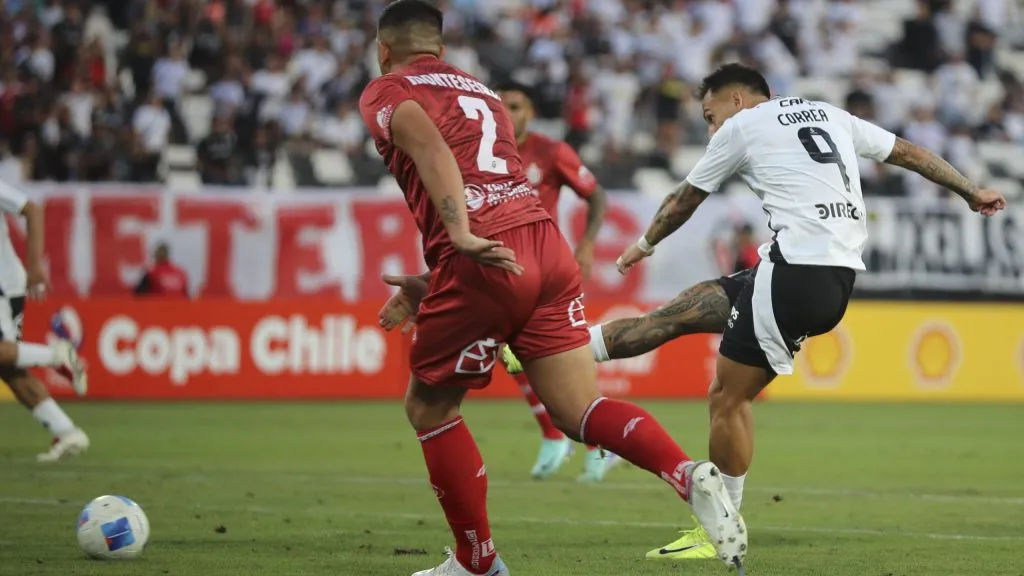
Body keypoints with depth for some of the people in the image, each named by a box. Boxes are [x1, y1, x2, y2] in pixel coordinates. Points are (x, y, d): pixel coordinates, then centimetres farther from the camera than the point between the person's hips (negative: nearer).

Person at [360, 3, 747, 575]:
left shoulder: (386, 92, 10)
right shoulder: (484, 93, 32)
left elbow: (431, 149, -12)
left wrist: (462, 236, -25)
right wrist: (430, 286, 33)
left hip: (486, 262, -6)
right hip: (549, 246, 6)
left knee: (429, 408, 14)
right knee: (580, 411, 3)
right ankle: (691, 475, -22)